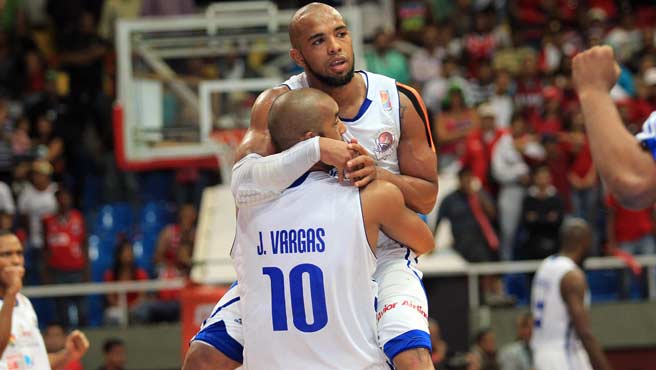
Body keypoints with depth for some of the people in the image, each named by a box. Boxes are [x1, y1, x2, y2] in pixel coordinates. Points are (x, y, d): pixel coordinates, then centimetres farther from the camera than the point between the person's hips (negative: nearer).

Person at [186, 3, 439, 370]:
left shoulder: (399, 102, -10)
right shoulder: (279, 103, -13)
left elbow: (426, 197, -3)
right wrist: (315, 150, -40)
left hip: (382, 256, -1)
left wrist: (377, 174, -24)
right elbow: (243, 187, -28)